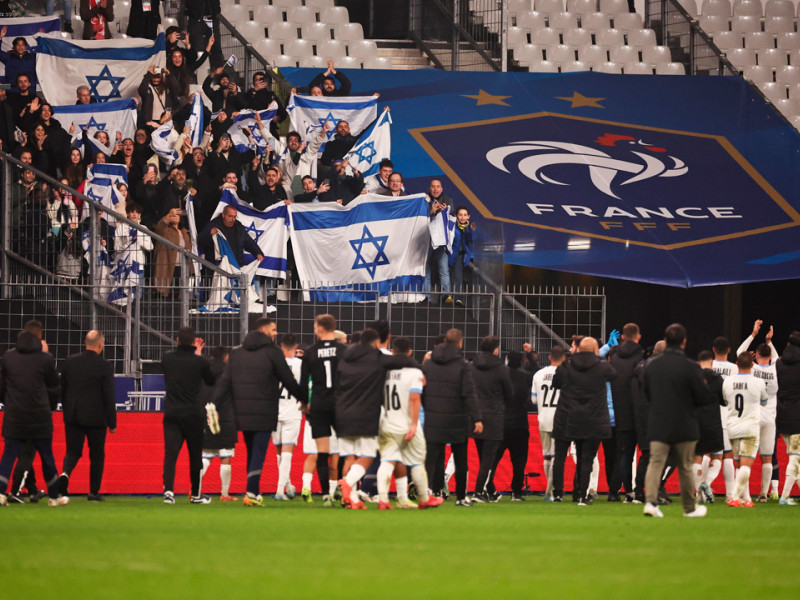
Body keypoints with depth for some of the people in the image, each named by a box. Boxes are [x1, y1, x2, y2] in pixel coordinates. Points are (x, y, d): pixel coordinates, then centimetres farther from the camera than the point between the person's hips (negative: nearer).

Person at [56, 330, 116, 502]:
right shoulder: (104, 366, -10)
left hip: (72, 417, 3)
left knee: (73, 452, 9)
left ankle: (65, 473, -21)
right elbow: (109, 397, -9)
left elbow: (62, 390, 9)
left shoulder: (69, 362, 2)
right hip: (96, 417, -3)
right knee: (97, 455, 10)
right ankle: (94, 492, 11)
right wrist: (112, 423, -2)